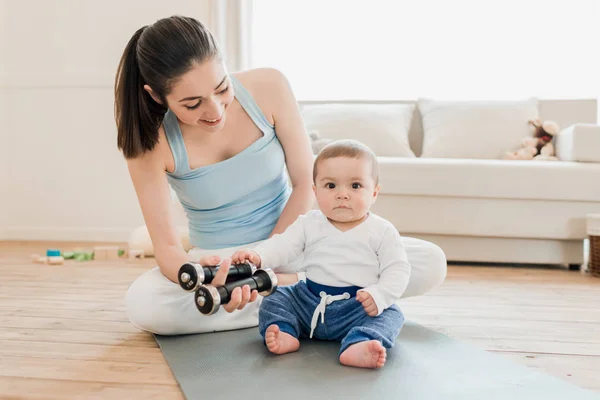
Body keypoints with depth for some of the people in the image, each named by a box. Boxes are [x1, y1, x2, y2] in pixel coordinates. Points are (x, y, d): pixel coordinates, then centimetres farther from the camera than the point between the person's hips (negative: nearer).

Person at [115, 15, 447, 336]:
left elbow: (306, 183, -10)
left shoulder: (268, 88, -17)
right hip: (217, 262, 0)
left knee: (431, 264, -14)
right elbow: (167, 248, -18)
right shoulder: (150, 143, -18)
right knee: (142, 306, -34)